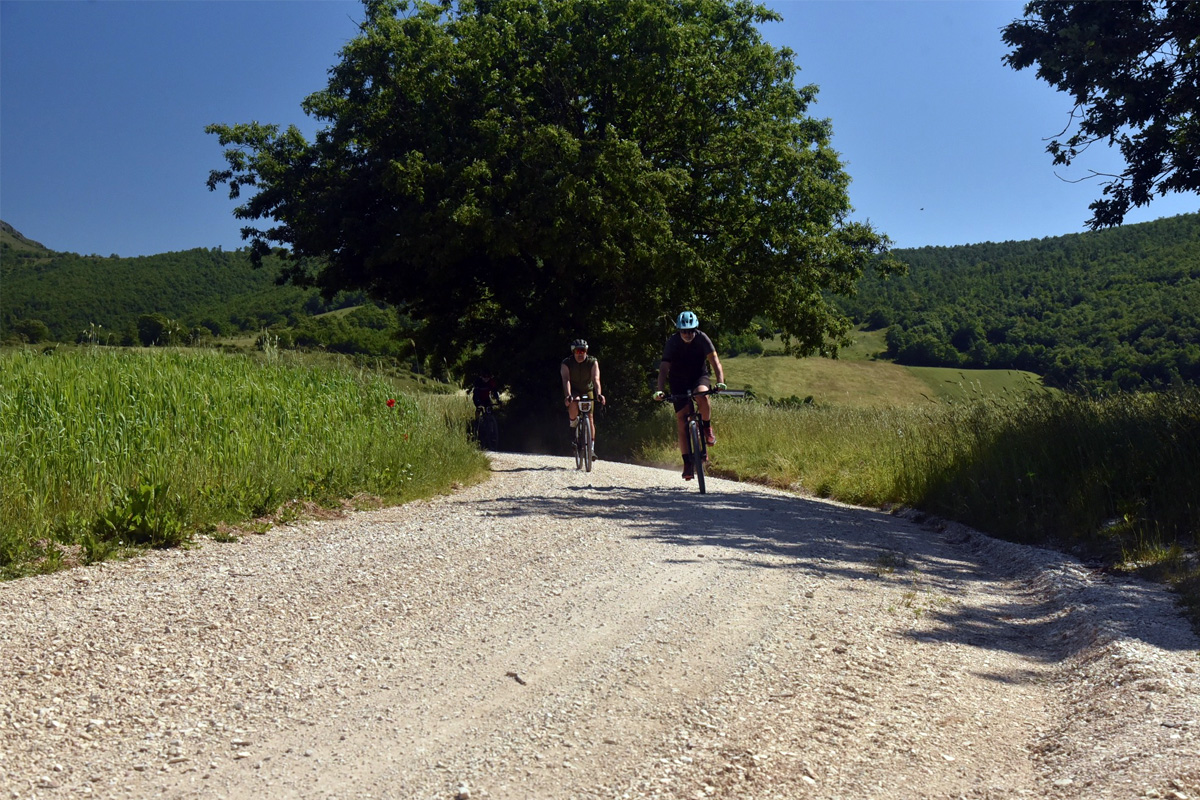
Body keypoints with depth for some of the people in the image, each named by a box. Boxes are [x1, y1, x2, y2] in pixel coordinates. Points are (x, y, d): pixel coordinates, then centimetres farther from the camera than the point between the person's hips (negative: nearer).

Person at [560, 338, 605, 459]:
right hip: (573, 391, -1)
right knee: (573, 406, -35)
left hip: (587, 390, 1)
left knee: (590, 418, -8)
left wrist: (599, 394, -50)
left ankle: (592, 449, -1)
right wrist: (568, 395, -53)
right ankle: (573, 424, -3)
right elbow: (566, 380, -36)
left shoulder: (592, 362, -20)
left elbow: (596, 379, -33)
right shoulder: (566, 363, -22)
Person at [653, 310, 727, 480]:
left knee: (702, 395, -36)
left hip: (699, 376, -1)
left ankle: (707, 427, -8)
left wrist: (720, 381, -40)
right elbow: (664, 368, -23)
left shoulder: (702, 338, -18)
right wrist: (660, 390, -37)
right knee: (681, 420, -9)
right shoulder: (672, 342, -18)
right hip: (679, 381, 1)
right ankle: (687, 463, -4)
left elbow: (714, 361, -24)